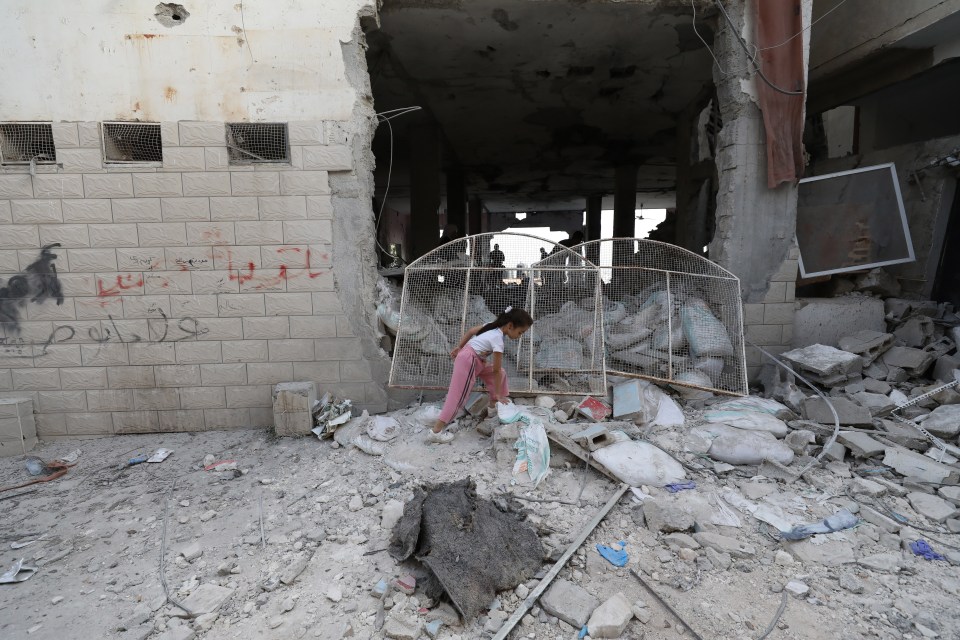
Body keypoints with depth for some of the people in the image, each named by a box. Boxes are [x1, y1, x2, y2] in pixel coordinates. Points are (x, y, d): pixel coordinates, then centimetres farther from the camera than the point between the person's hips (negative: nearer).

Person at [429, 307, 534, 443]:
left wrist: (459, 348, 19)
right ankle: (436, 432, -6)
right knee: (458, 396, -8)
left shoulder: (493, 326, 3)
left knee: (501, 373, 13)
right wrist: (497, 394, -6)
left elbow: (470, 331, 13)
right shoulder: (498, 340, -21)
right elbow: (496, 370, -15)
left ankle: (494, 405, 25)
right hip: (468, 360, -10)